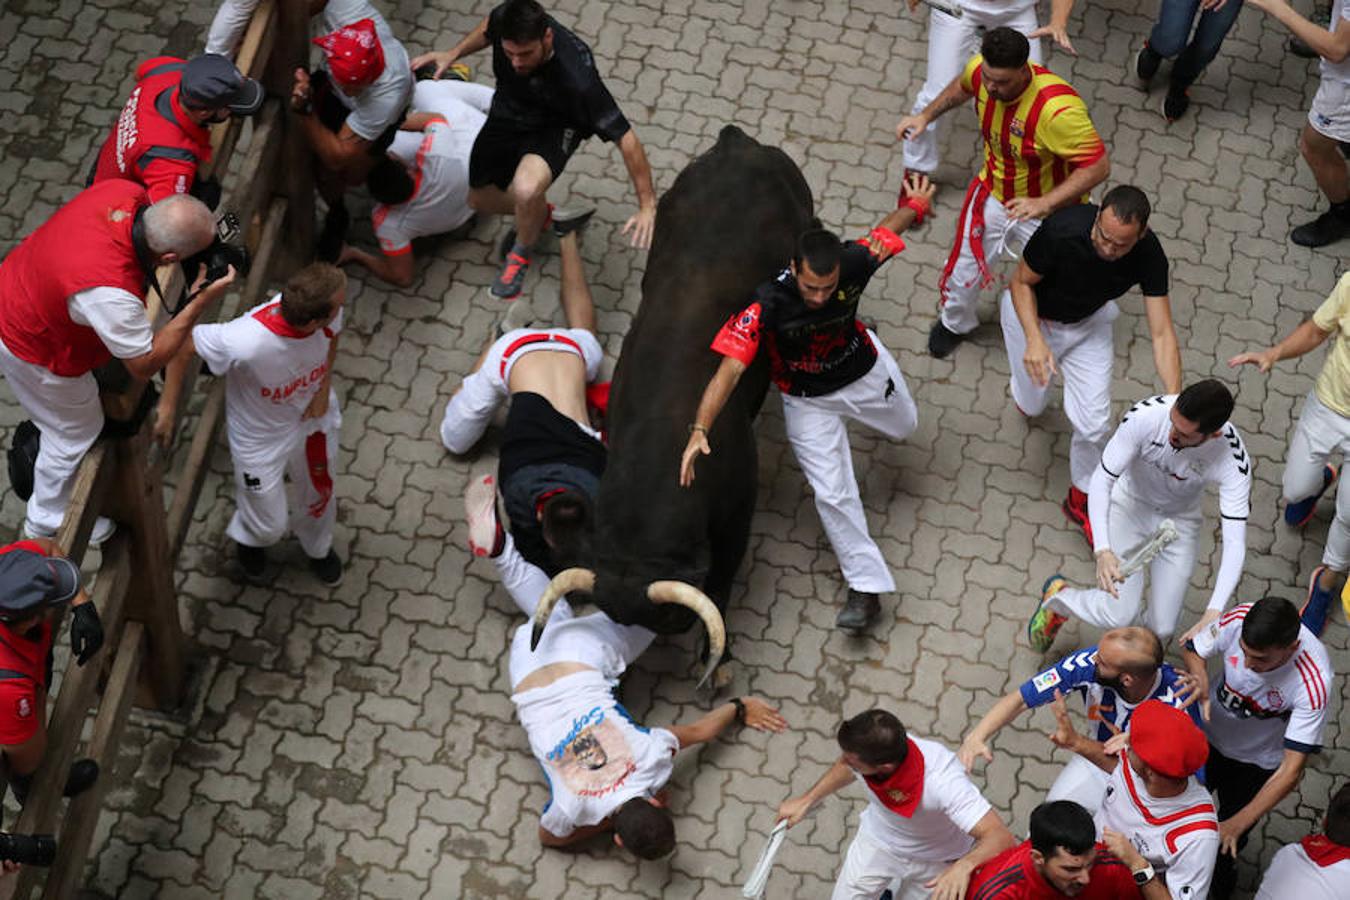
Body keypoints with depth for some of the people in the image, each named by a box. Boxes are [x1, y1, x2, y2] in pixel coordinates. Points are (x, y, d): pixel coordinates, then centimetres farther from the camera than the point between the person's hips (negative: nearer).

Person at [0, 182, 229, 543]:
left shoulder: (126, 191, -27)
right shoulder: (111, 292, -46)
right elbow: (145, 364, -29)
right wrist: (199, 304, -31)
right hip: (31, 351, -7)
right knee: (75, 434, 18)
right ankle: (47, 523, 45)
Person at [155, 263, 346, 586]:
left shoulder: (329, 312, -31)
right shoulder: (246, 343, -46)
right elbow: (183, 344, -28)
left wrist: (324, 389, -11)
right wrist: (167, 407, -22)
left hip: (313, 417, 4)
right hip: (261, 436, -4)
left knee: (320, 493, 29)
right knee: (269, 525, 17)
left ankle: (318, 547, 64)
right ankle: (247, 537, 57)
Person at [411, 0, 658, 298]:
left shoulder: (578, 80, -43)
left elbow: (625, 137, -35)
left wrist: (648, 205, -33)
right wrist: (453, 54, -5)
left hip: (554, 128, -5)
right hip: (507, 114, 6)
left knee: (526, 189, -34)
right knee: (480, 199, 16)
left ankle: (522, 251, 0)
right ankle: (538, 214, 47)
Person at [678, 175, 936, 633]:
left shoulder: (856, 263, -33)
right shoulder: (767, 305, -40)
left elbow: (889, 227, -11)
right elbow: (729, 370, -43)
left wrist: (915, 204, 12)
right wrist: (699, 431, -53)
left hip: (865, 370, 3)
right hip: (809, 401, -3)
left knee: (904, 427, 31)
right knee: (832, 494, -4)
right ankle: (866, 588, 13)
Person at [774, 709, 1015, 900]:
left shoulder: (942, 781, -45)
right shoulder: (865, 747, -30)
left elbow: (1000, 837, -49)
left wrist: (964, 865, -66)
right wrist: (806, 801, 2)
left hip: (935, 859, -3)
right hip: (877, 840, 3)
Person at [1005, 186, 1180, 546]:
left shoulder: (1148, 255, -32)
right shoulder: (1063, 229, -40)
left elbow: (1162, 334, -31)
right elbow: (1022, 282, -22)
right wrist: (1034, 340, -38)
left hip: (1088, 322, 2)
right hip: (1034, 316, -1)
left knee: (1094, 424, -2)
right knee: (1032, 405, 16)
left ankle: (1081, 499, 26)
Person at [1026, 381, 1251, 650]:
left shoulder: (1233, 462, -33)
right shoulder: (1145, 416, -36)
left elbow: (1235, 543, -33)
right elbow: (1102, 480, -28)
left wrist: (1212, 615, -45)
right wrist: (1103, 551, -43)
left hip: (1180, 520, 2)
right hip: (1130, 503, -1)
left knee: (1162, 629, -3)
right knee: (1118, 615, -17)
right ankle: (1057, 598, 15)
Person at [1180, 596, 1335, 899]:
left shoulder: (1313, 683, -41)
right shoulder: (1238, 620, -33)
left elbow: (1292, 769, -35)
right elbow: (1193, 650, -10)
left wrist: (1237, 824, -39)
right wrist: (1202, 687, -31)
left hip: (1257, 763, -3)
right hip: (1210, 735, 3)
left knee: (1225, 846, 15)